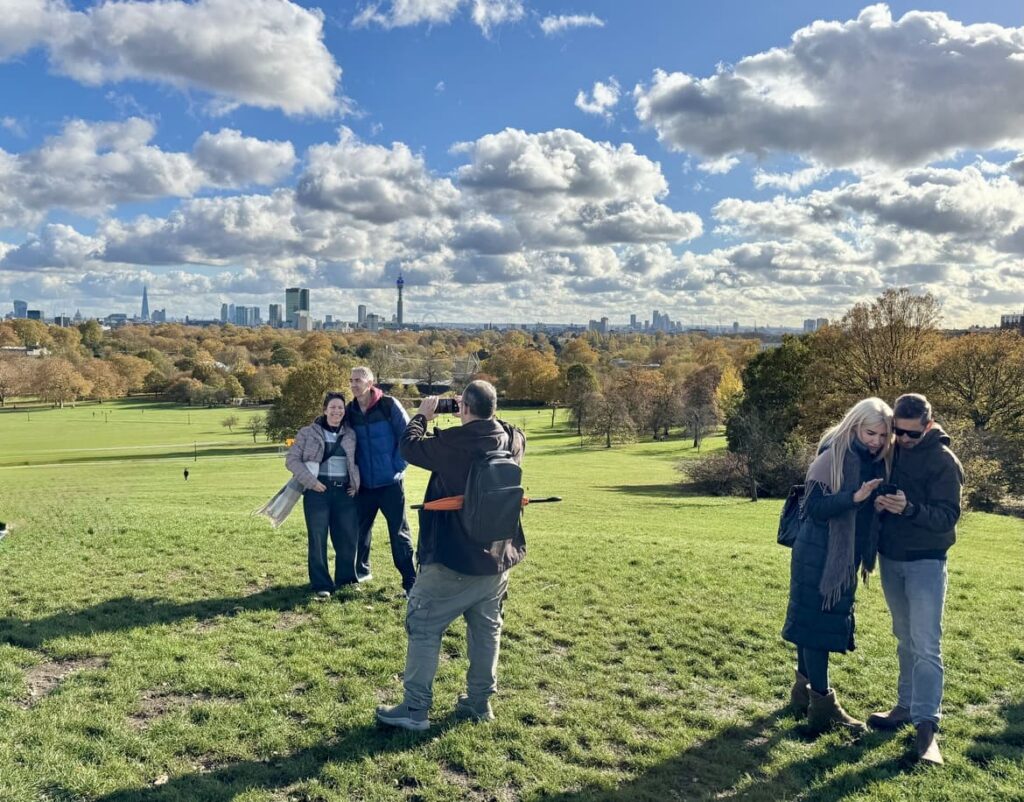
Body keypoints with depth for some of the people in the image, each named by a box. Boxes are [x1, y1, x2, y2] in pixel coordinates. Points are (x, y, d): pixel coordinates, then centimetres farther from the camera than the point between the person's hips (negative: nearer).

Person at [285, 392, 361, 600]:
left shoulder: (351, 435, 11)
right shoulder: (308, 433, 2)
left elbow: (355, 462, 20)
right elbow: (292, 460, 0)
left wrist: (356, 483, 3)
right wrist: (311, 481, -10)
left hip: (345, 492, 3)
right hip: (318, 491, -3)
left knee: (349, 539, 4)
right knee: (317, 539, -1)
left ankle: (346, 581, 21)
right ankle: (321, 585, 7)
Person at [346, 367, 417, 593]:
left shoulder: (389, 405, -9)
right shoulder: (350, 411, 4)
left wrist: (398, 466, -10)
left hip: (390, 482, -4)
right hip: (364, 484, 4)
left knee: (399, 533, -1)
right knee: (360, 529, 14)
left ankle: (410, 581, 4)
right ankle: (361, 570, 35)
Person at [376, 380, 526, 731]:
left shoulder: (453, 443, -20)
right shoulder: (512, 441, -3)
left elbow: (409, 446, -6)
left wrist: (423, 415, 9)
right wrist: (475, 417, 15)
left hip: (453, 559, -6)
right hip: (497, 557, 6)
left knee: (424, 628, 6)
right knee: (486, 630, 16)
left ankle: (415, 709, 10)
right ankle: (479, 702, 25)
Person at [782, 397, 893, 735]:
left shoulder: (876, 463, 7)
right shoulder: (834, 456, -15)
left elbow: (873, 510, 16)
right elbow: (816, 508, -21)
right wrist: (855, 497, -31)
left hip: (845, 557, 8)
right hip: (819, 555, -8)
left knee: (827, 623, 16)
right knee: (816, 622, -3)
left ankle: (804, 691, 29)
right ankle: (823, 704, 4)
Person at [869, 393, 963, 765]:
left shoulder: (943, 461, -12)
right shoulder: (890, 452, 5)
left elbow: (948, 516, -16)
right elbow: (875, 490, 13)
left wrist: (909, 509, -33)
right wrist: (877, 502, -11)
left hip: (925, 562, -6)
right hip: (890, 559, 6)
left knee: (926, 645, -8)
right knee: (905, 640, 15)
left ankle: (927, 724, -5)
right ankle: (906, 706, 25)